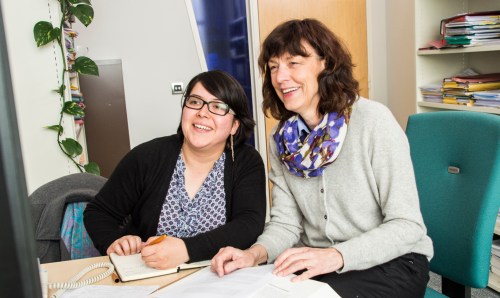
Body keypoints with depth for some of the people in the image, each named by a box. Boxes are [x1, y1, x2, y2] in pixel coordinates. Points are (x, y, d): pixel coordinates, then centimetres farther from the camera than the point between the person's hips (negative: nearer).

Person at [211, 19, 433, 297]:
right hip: (316, 263, 5)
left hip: (391, 262, -4)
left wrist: (336, 256, -30)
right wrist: (256, 253, -19)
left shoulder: (373, 120, -16)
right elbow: (286, 222, 2)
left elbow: (408, 225, -16)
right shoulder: (282, 139, 1)